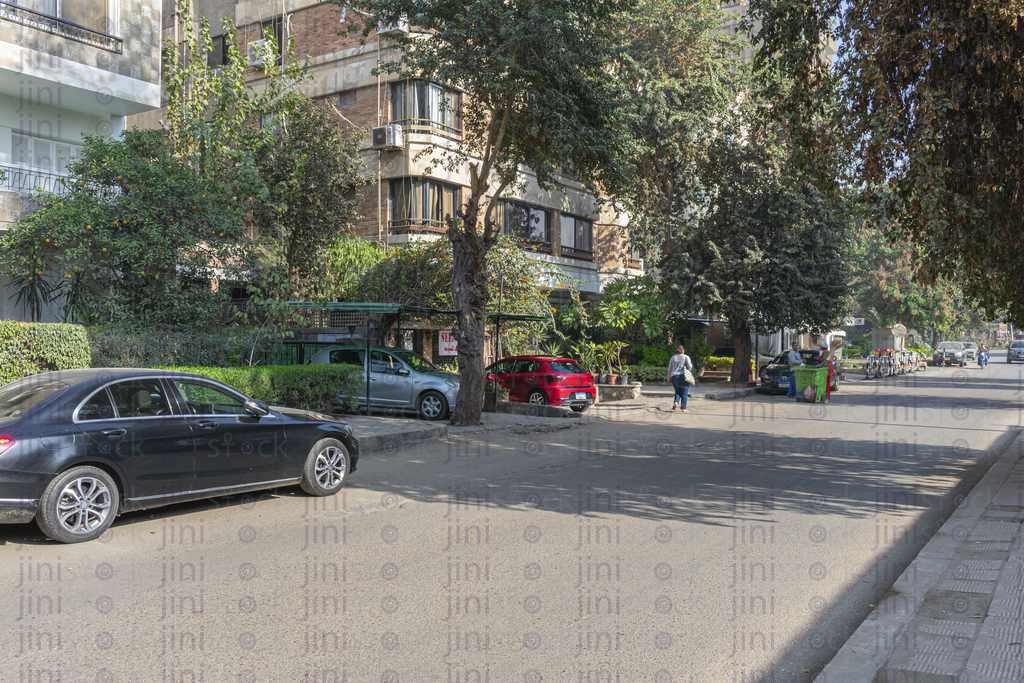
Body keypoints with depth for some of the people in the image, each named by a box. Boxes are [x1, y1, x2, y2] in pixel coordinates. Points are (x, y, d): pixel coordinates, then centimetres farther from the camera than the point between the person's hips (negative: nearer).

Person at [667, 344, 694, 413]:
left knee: (677, 391, 16)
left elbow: (670, 369, 15)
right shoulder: (686, 357, 0)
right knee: (684, 393, 3)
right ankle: (684, 408, 0)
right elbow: (689, 367, -10)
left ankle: (676, 402, -10)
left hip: (674, 377, 3)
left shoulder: (672, 358, 11)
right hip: (683, 376, -3)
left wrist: (668, 377, 29)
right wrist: (691, 364, 13)